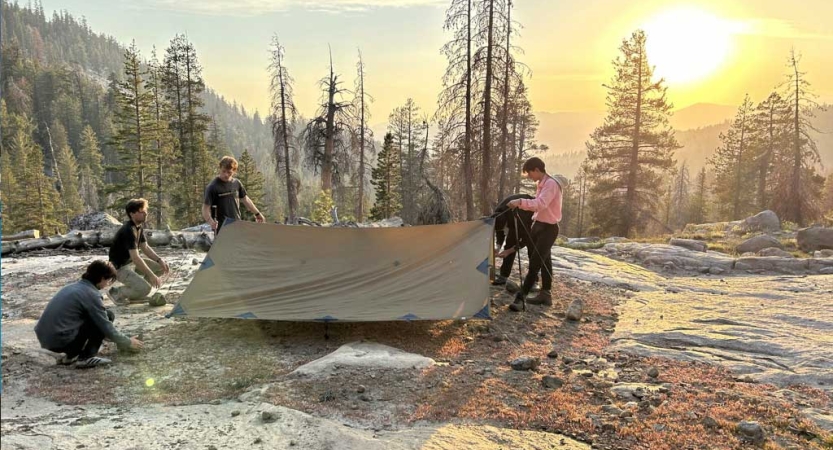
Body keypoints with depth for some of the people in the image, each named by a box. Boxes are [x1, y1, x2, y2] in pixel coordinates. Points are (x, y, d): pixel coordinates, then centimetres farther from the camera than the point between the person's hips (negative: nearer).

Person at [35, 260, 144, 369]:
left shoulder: (73, 286, 16)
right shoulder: (91, 294, -11)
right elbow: (106, 327, -7)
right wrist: (128, 343, 8)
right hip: (61, 340, -9)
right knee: (108, 316, -1)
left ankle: (70, 355, 17)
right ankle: (86, 358, -4)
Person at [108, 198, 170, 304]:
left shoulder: (139, 226, 2)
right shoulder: (128, 231, -26)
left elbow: (145, 248, 10)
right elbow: (135, 258, -32)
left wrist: (160, 260, -5)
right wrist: (152, 275, -32)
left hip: (131, 262, 10)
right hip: (120, 267, -10)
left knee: (161, 267, 1)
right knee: (145, 288, -26)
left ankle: (136, 295, 11)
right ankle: (116, 292, -1)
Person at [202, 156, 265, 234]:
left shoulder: (236, 183, 6)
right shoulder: (213, 187, -11)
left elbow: (245, 199, 19)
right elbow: (205, 208, -13)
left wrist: (257, 213, 24)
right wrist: (210, 221, -32)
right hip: (222, 228, -6)